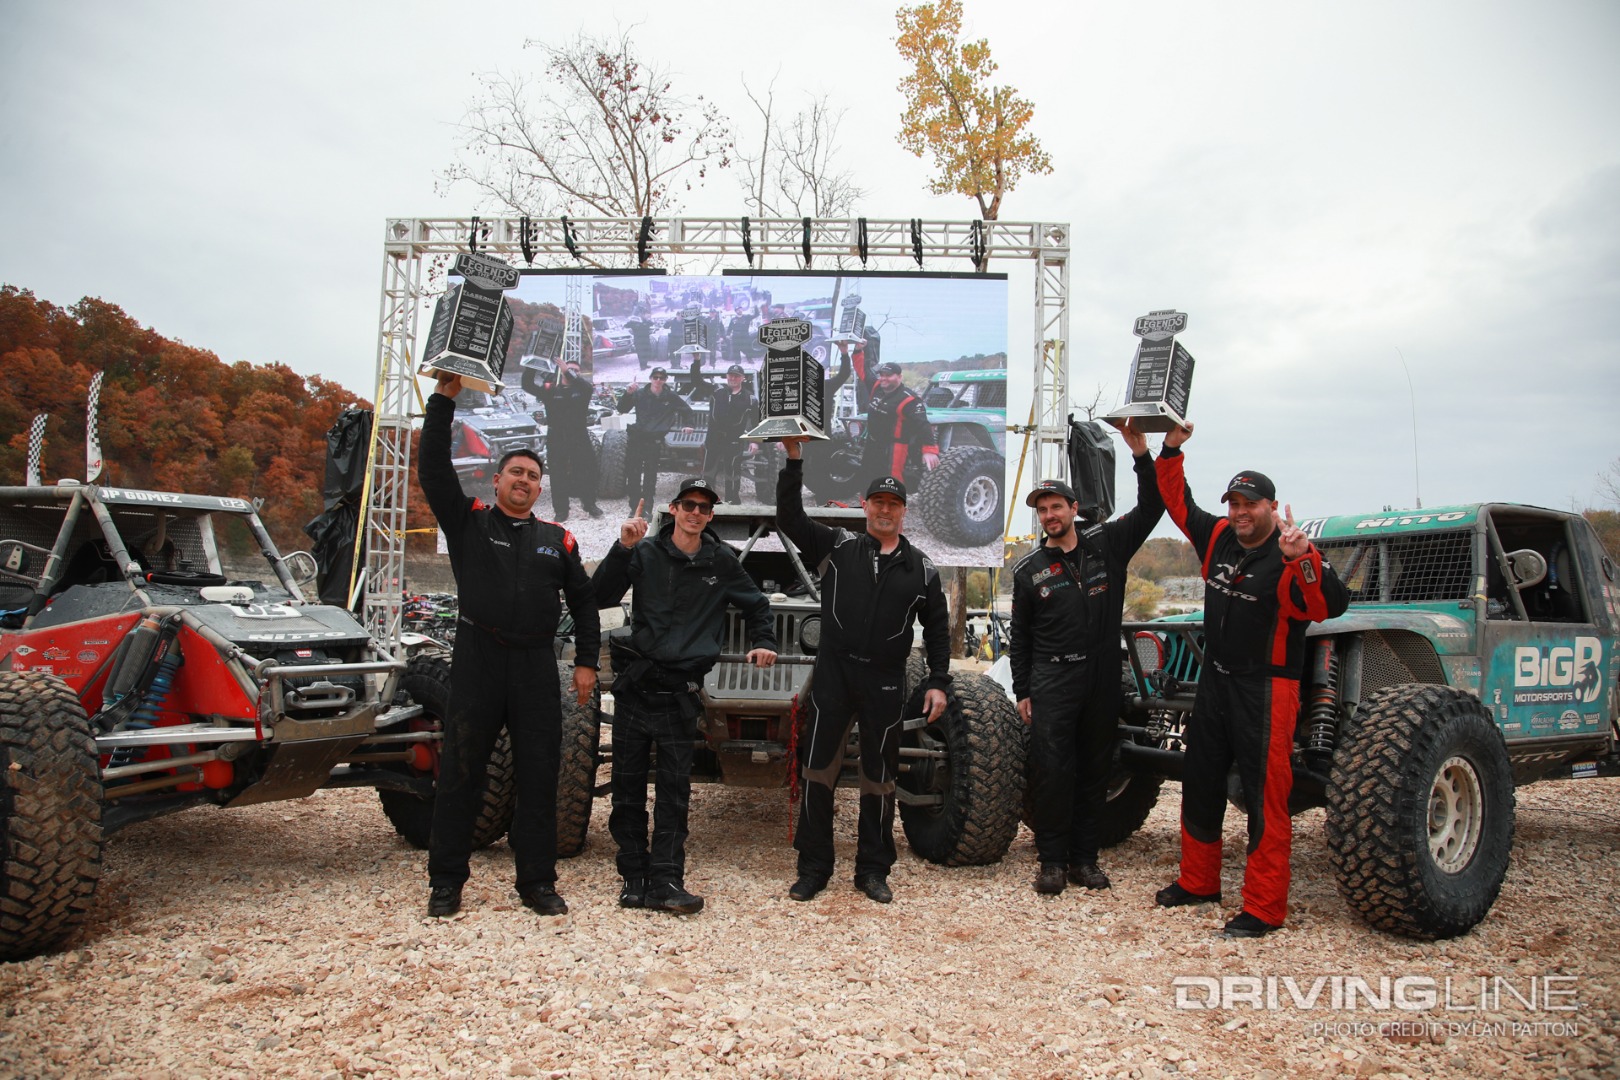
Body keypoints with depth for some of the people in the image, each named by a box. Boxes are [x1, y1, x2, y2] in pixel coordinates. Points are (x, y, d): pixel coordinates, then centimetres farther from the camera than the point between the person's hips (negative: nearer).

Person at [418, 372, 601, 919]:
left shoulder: (558, 540, 13)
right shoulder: (469, 522, 7)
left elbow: (583, 599, 16)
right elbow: (435, 470, -4)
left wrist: (586, 661, 8)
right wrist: (443, 400, -8)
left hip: (537, 667, 2)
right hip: (478, 662, -2)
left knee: (539, 776, 5)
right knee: (460, 772, 4)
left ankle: (538, 882, 15)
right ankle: (446, 882, 15)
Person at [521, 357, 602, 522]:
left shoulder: (582, 387, 2)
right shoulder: (551, 389, 2)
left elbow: (588, 387, -22)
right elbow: (528, 385, -6)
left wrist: (569, 373, -34)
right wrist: (530, 367, -21)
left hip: (579, 436, 1)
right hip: (556, 438, 0)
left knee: (587, 470, 6)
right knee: (558, 474, 3)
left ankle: (589, 504, 23)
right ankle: (560, 510, 12)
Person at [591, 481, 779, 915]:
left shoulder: (721, 561, 7)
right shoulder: (645, 553, 2)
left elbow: (756, 605, 22)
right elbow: (600, 596, -8)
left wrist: (764, 643, 11)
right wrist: (623, 549, -17)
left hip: (681, 690, 0)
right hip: (634, 684, 0)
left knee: (674, 789, -1)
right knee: (627, 785, 4)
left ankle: (665, 881, 3)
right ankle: (634, 876, 14)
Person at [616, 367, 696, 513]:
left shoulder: (671, 396, 4)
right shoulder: (639, 394, 2)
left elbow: (687, 411, 19)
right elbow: (622, 409, -2)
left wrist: (688, 425, 9)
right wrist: (628, 394, -14)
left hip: (656, 441, -1)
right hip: (637, 438, 1)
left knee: (651, 475, 0)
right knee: (633, 473, 1)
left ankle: (647, 507, 7)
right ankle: (634, 507, 9)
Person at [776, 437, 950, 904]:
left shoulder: (921, 568, 8)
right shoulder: (837, 547, 5)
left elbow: (937, 629, 13)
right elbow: (789, 518, -4)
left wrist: (938, 682, 6)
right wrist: (794, 461, -11)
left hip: (885, 684, 1)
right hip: (833, 676, -1)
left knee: (879, 779, 8)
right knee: (818, 772, 2)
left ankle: (873, 870, 21)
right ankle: (813, 868, 15)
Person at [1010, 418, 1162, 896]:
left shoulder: (1106, 545, 5)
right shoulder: (1029, 570, 3)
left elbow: (1152, 508, 0)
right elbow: (1020, 637, 7)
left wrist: (1142, 456, -13)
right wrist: (1021, 692, 4)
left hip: (1102, 681, 2)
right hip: (1052, 682, -2)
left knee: (1094, 771, 8)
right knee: (1052, 771, -6)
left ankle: (1084, 857, 19)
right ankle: (1051, 860, 6)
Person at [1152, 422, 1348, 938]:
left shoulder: (1292, 557, -13)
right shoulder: (1218, 538, 6)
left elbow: (1332, 606, -27)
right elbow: (1179, 504, 19)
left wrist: (1302, 558, -41)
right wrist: (1171, 451, 12)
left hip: (1265, 691, -7)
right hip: (1214, 682, 8)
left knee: (1265, 798, -5)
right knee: (1200, 784, 16)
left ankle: (1264, 908, 4)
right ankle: (1198, 882, 31)